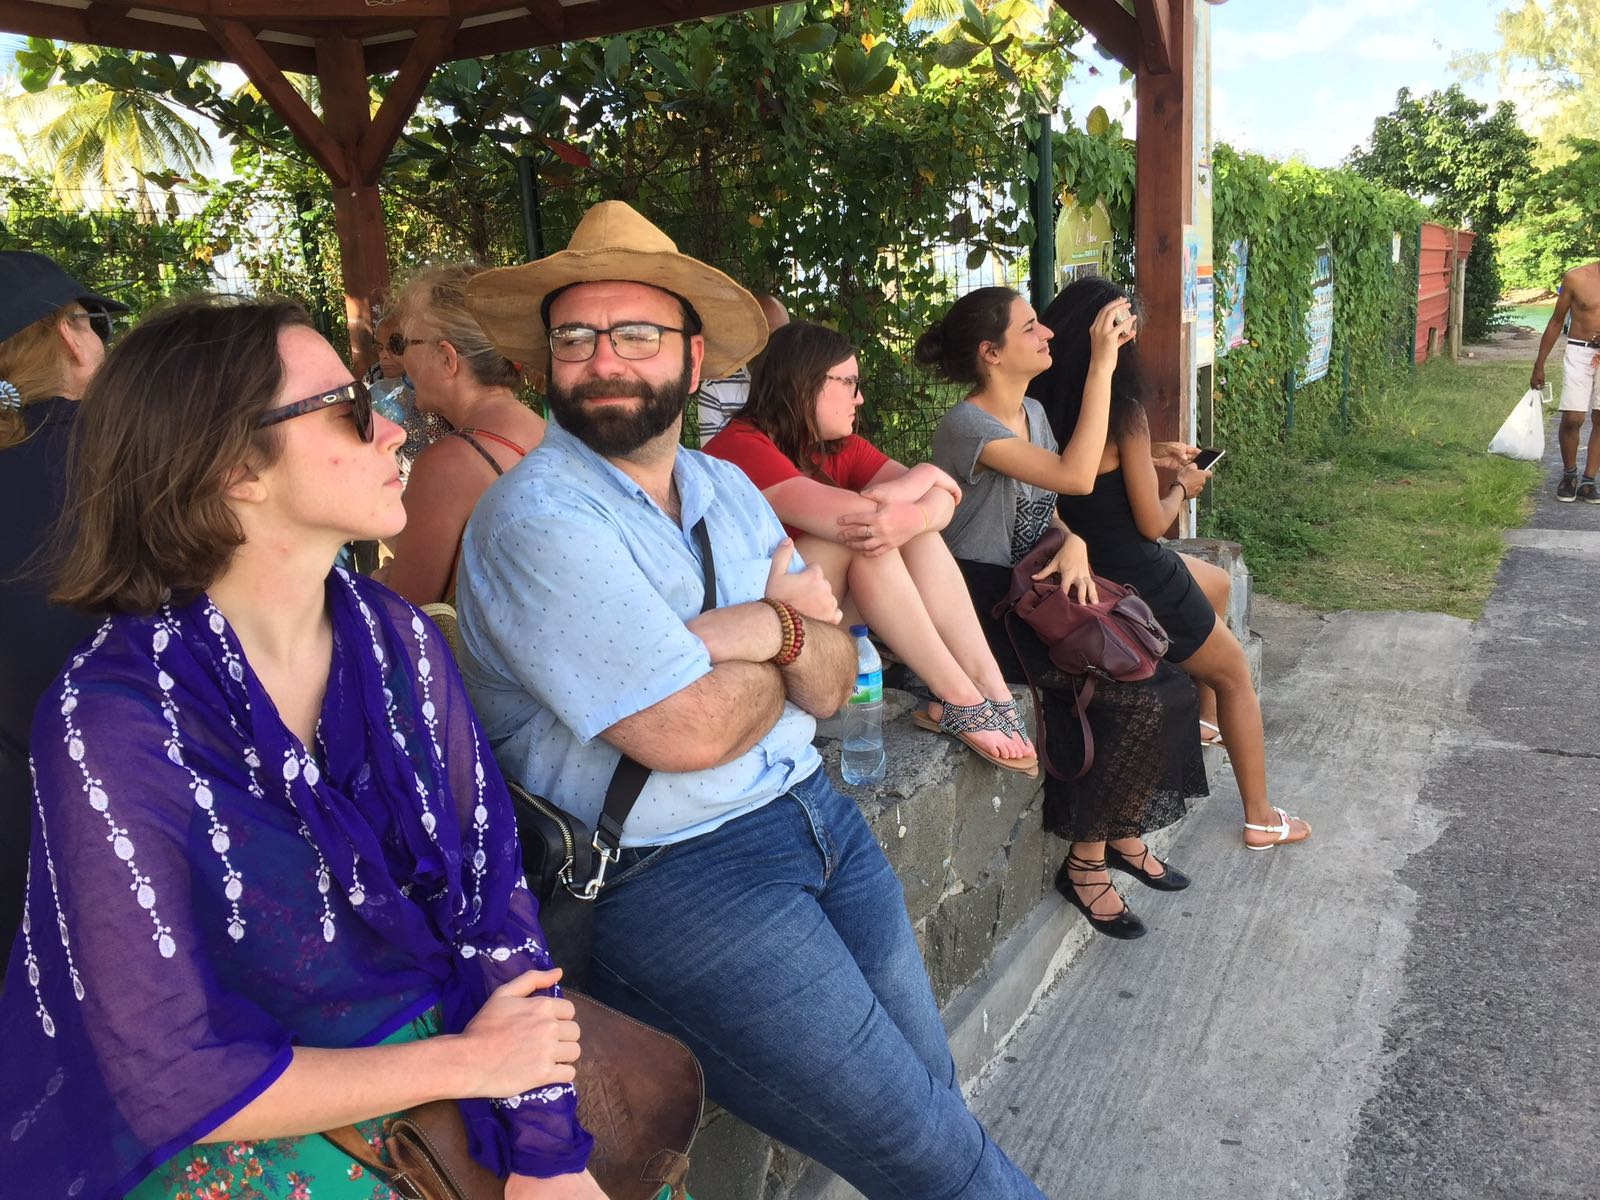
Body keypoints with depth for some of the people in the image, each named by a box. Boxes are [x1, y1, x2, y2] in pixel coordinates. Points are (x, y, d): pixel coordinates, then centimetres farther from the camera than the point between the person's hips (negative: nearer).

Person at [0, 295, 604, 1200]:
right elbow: (172, 1083, -18)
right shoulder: (115, 726, -21)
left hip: (450, 1040, 5)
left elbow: (492, 877, -5)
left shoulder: (395, 636, -6)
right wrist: (470, 1060, -14)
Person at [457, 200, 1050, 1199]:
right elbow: (689, 730, -21)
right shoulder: (540, 521, -15)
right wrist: (792, 655, -2)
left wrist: (774, 629, -17)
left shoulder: (729, 490, 10)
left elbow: (835, 680, 5)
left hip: (815, 812, 7)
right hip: (669, 876, -7)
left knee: (935, 1093, 12)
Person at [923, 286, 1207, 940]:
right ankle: (1086, 861, -1)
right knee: (1135, 700, -19)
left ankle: (1125, 833, 12)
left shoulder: (1032, 411, 11)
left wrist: (1074, 544, -9)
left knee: (1164, 680, -7)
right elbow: (1074, 475, -28)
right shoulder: (966, 425, -18)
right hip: (988, 607, -8)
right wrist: (1103, 359, -24)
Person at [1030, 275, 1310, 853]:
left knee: (1216, 583, 34)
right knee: (1234, 673, 15)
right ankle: (1260, 817, 27)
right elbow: (1152, 522, -17)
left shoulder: (1044, 405, -3)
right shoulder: (1123, 413, -22)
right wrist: (1183, 485, 2)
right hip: (1136, 581, -8)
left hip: (1092, 567, 8)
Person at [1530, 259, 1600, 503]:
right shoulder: (1576, 278, -4)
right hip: (1580, 352, -2)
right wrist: (1539, 366, 7)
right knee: (1572, 419, -7)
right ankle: (1569, 475, 15)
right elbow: (1557, 322, 5)